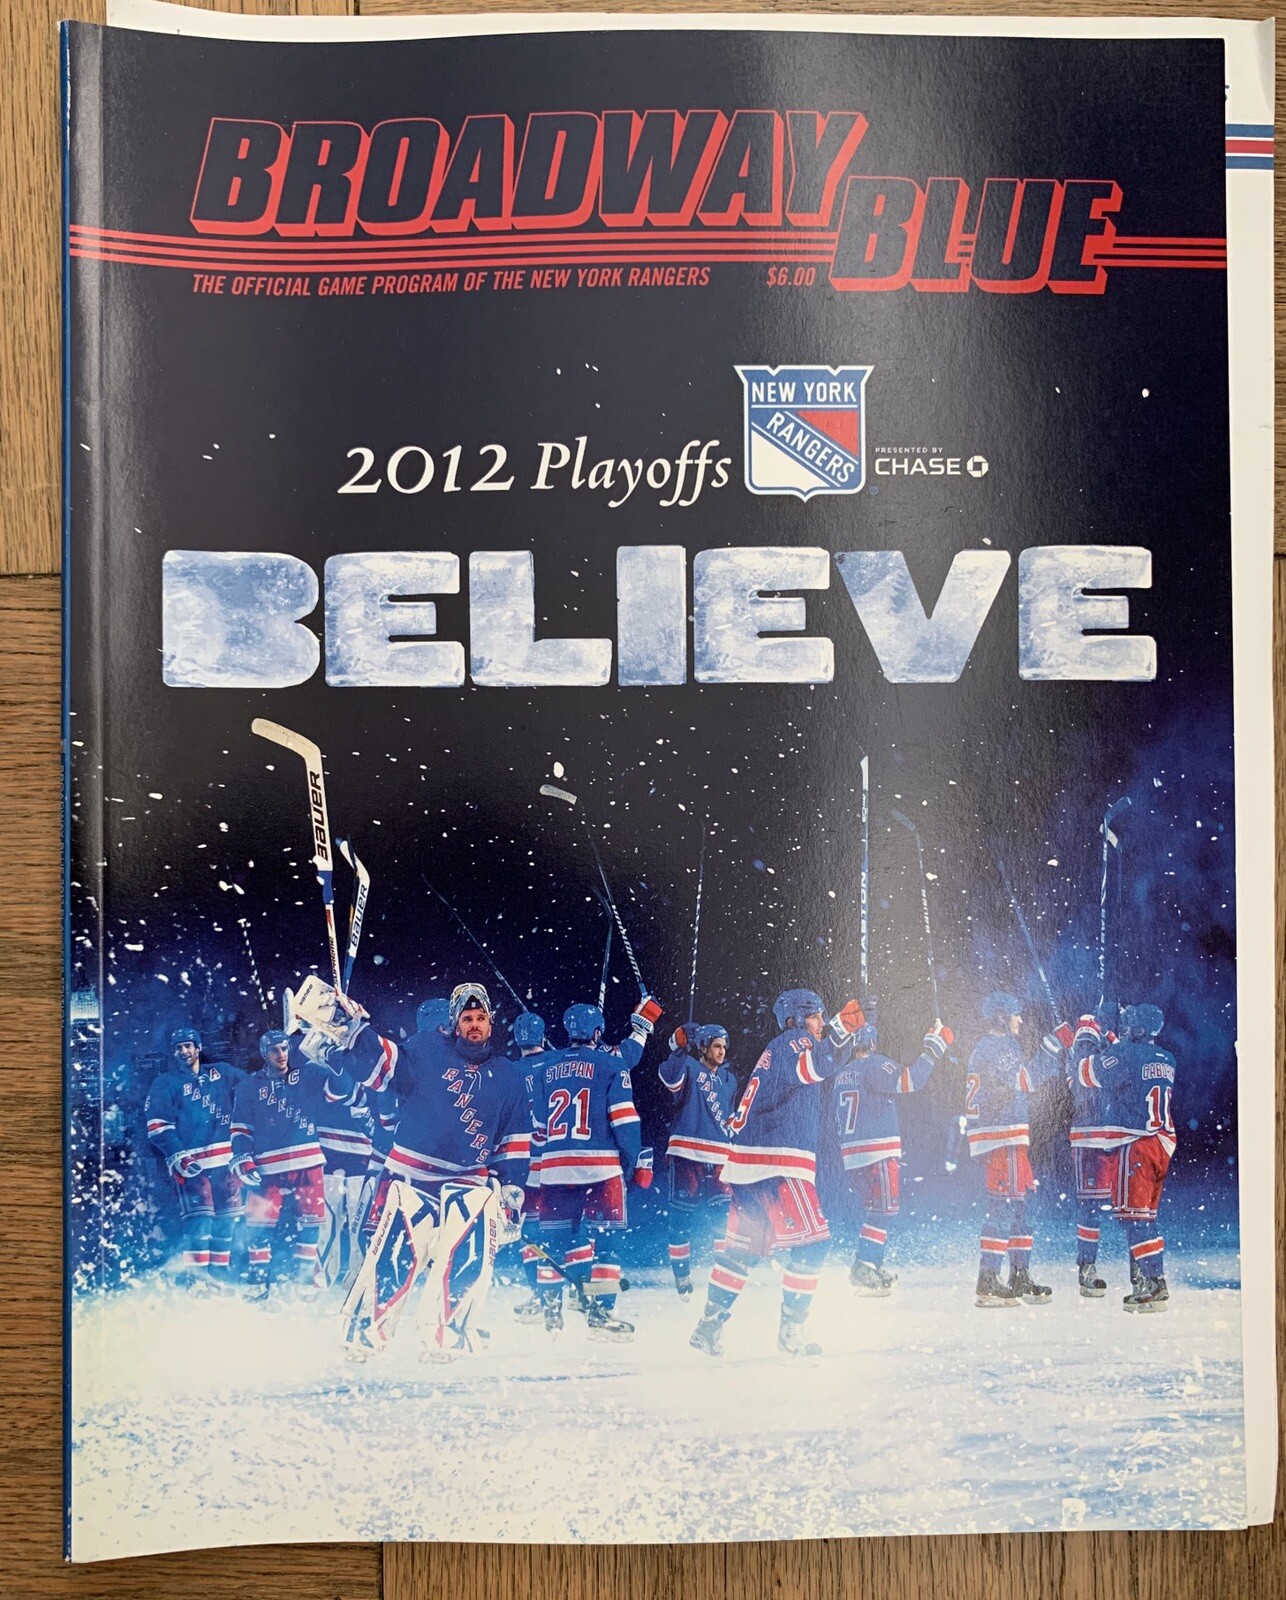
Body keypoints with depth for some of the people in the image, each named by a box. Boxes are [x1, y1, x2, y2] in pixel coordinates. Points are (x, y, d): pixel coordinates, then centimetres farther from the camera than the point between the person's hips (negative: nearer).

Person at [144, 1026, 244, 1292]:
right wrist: (178, 1156, -13)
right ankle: (193, 1275, -12)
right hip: (190, 1162, -4)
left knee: (226, 1217, 6)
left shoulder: (221, 1073, 13)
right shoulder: (164, 1083, 5)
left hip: (225, 1158, 4)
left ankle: (218, 1274, 17)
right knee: (200, 1216, -16)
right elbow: (157, 1125, -3)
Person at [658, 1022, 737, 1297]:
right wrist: (680, 1048, -32)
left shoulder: (729, 1079, 19)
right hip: (687, 1152, -5)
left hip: (718, 1156, 5)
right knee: (682, 1213, -1)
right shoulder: (690, 1068, -2)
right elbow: (670, 1079, -25)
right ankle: (682, 1275, 11)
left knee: (727, 1213, -2)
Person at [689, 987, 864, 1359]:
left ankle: (709, 1327, 14)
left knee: (742, 1246, 13)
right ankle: (791, 1332, -1)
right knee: (811, 1241, -2)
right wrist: (841, 1029, -36)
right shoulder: (792, 1041, -5)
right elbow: (814, 1067, -27)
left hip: (749, 1161, 10)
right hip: (777, 1162, -10)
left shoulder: (775, 1051, 26)